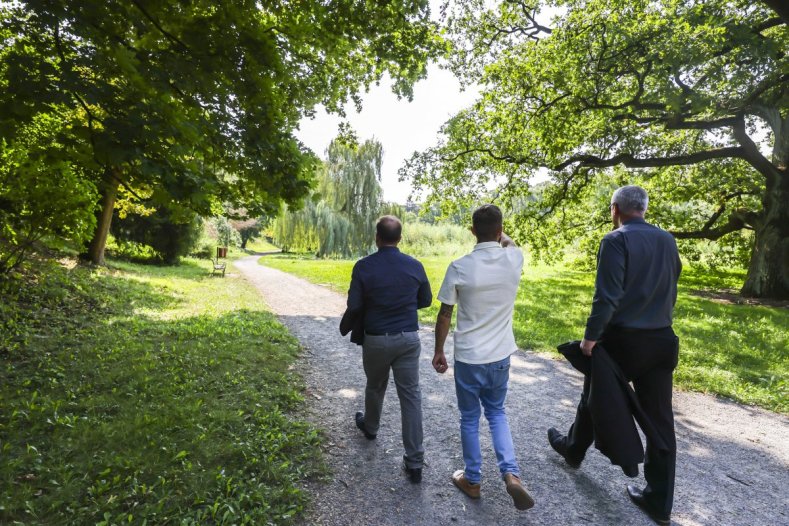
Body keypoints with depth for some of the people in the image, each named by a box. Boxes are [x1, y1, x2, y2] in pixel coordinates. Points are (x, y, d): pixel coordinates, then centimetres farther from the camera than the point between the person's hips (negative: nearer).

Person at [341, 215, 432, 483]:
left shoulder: (364, 266, -12)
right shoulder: (415, 265, -5)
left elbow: (354, 306, -10)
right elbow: (426, 300, 7)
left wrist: (345, 326, 11)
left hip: (376, 339, -1)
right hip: (408, 338, 1)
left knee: (375, 386, 23)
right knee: (410, 395, 5)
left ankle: (370, 426, 50)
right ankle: (414, 461, 7)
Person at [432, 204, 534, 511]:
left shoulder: (460, 267, -17)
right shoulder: (514, 261, -9)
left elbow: (444, 315, -8)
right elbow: (510, 243, 19)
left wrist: (438, 351, 3)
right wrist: (498, 233, 31)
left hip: (468, 357, -3)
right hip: (500, 355, 3)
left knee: (470, 418, 16)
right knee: (496, 412, 24)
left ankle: (472, 480, 31)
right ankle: (511, 473, 12)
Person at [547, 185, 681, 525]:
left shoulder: (616, 241, -15)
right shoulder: (668, 240, 7)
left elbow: (607, 296, -22)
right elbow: (670, 290, 14)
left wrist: (590, 337, -14)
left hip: (621, 340, -6)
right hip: (662, 341, 6)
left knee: (594, 399, 17)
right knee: (659, 418, 11)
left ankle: (574, 449, 41)